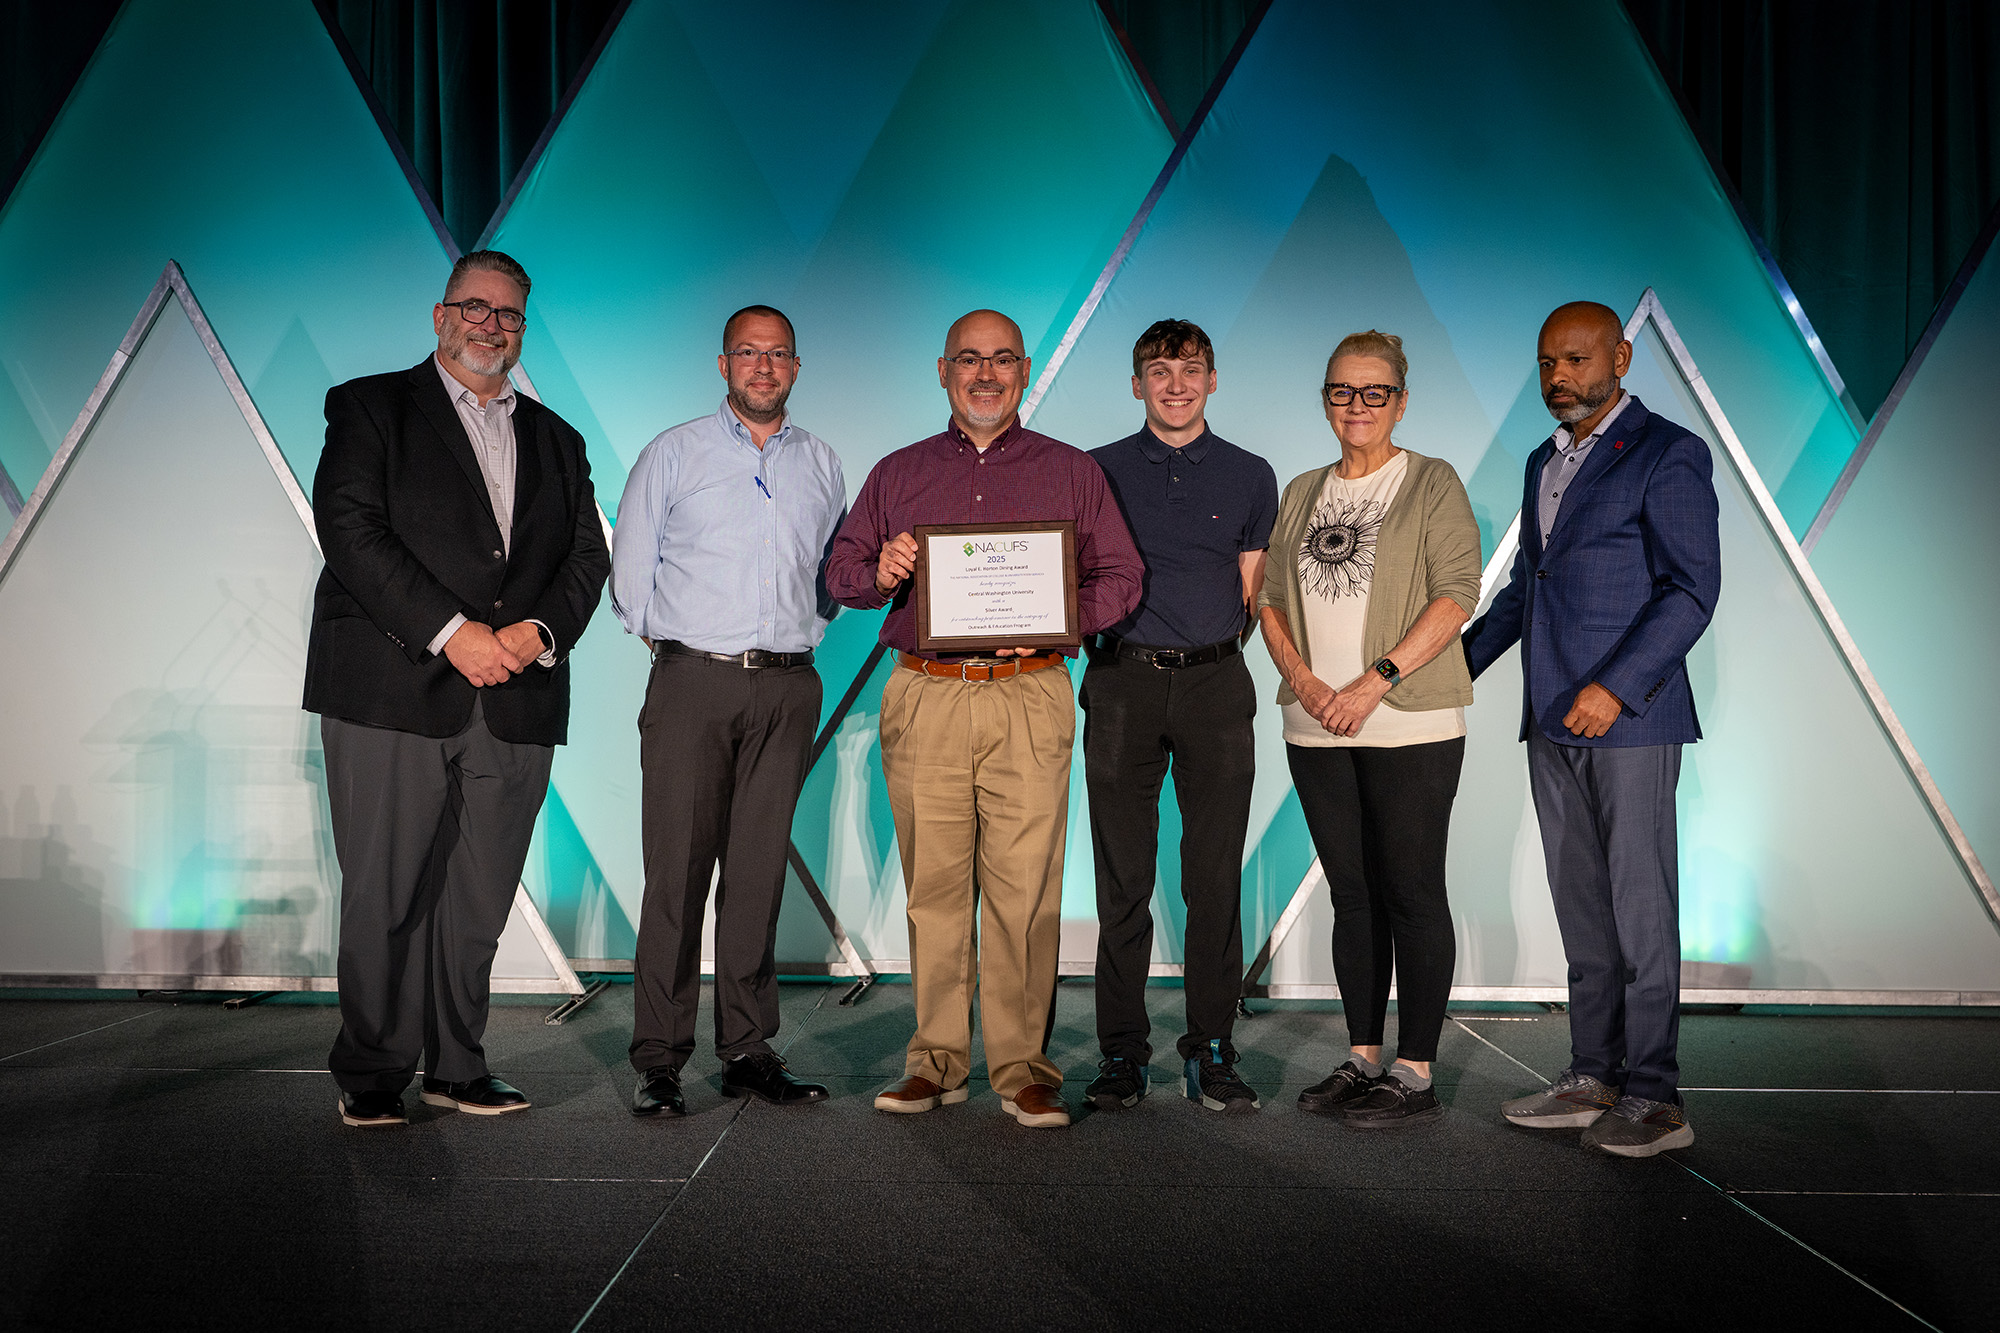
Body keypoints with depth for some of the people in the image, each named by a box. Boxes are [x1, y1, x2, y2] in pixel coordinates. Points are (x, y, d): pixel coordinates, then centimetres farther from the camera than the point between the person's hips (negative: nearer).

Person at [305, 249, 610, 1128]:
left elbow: (588, 556, 13)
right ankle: (371, 1074, 13)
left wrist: (538, 632, -7)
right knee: (385, 896, 0)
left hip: (517, 698, 4)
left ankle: (455, 1064, 17)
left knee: (478, 898, 5)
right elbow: (349, 530, -6)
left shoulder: (554, 439, 21)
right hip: (393, 692, -3)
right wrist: (451, 633, -14)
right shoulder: (371, 408, 8)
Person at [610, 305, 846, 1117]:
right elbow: (630, 570, 8)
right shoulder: (673, 454, 7)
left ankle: (748, 1051, 12)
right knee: (677, 871, -5)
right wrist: (668, 640, 5)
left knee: (759, 872, 4)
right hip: (692, 684, -2)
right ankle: (659, 1060, 2)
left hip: (788, 689, 2)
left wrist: (802, 633, 10)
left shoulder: (822, 466, 15)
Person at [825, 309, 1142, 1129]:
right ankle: (937, 1059, 13)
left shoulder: (1071, 472, 13)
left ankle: (1022, 1066, 4)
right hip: (924, 699, 2)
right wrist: (881, 576, -6)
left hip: (1029, 699, -1)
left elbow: (1120, 576, 8)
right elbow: (841, 568, 17)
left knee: (1024, 887, -4)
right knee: (933, 886, 3)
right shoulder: (897, 474, 17)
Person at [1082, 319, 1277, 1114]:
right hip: (1123, 683, 0)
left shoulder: (1250, 476, 11)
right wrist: (1108, 649, 2)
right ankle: (1123, 1053, 9)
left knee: (1215, 877, 0)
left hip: (1215, 682, 1)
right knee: (1123, 877, 1)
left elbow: (1251, 591, 12)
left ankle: (1211, 1053, 9)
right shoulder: (1100, 472, 9)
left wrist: (1210, 652, 4)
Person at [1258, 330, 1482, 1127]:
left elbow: (1457, 593, -9)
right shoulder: (1302, 493, 16)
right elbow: (1271, 597, 12)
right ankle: (1363, 1060, 20)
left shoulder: (1432, 484, 1)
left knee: (1412, 893, -2)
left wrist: (1376, 680, -18)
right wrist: (1302, 679, -6)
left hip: (1410, 724, -5)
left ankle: (1415, 1076, 5)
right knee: (1351, 895, 10)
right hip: (1316, 728, 5)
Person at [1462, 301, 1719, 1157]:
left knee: (1639, 909, -3)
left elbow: (1693, 587, -12)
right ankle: (1594, 1079, 18)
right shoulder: (1544, 463, 19)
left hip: (1629, 719, -7)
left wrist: (1616, 685, -21)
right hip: (1553, 726, 7)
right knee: (1581, 912, 10)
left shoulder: (1667, 455, -5)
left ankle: (1653, 1098, 5)